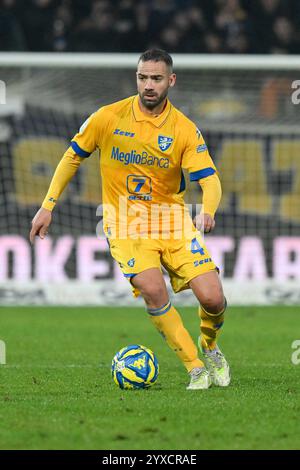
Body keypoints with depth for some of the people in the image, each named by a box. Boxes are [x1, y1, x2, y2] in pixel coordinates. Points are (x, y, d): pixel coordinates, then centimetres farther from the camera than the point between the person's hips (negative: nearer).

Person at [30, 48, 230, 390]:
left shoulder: (185, 130, -4)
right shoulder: (107, 118, -5)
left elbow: (209, 180, -10)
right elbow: (72, 157, 8)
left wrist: (208, 211, -32)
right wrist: (48, 205, 5)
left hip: (171, 219, 1)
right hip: (125, 223, -1)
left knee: (212, 298, -12)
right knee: (153, 289, -28)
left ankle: (209, 348, 23)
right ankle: (196, 369, -13)